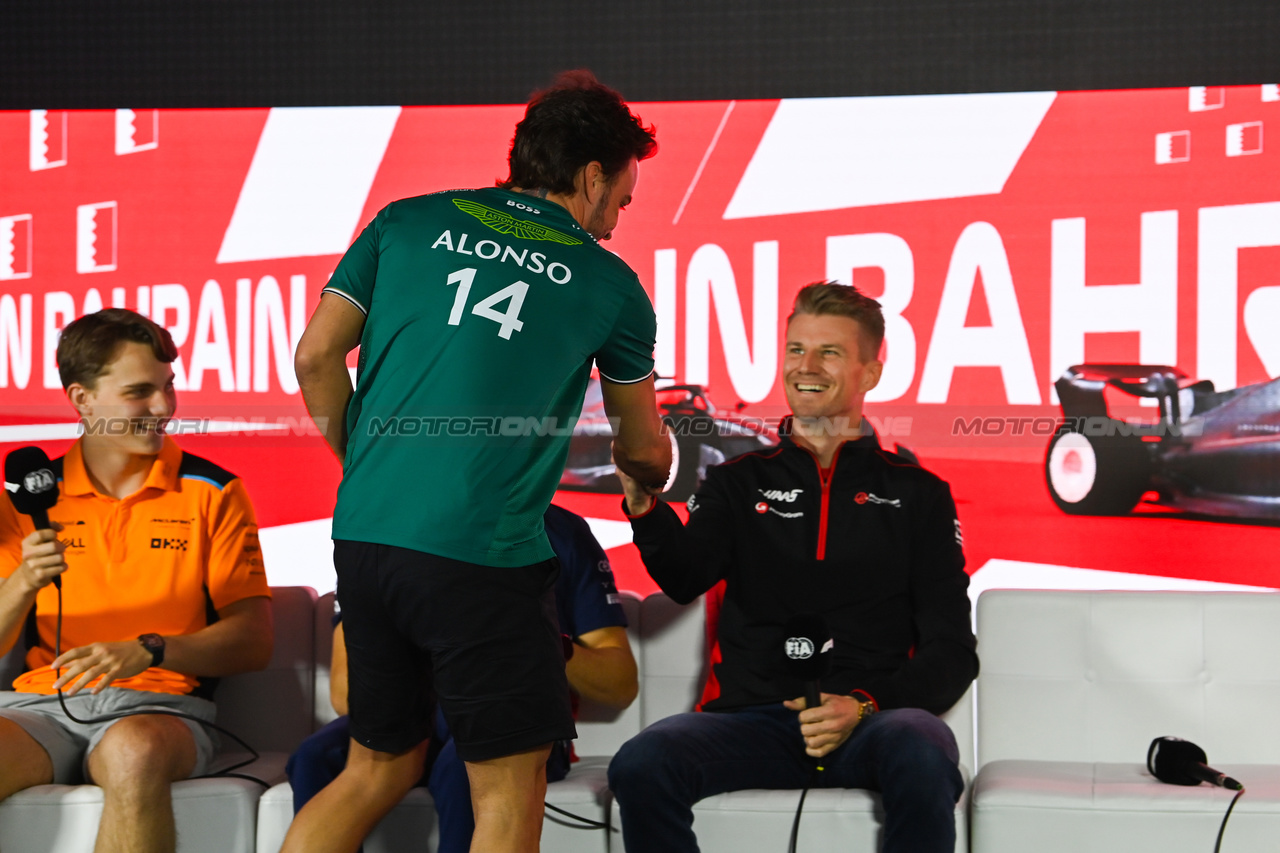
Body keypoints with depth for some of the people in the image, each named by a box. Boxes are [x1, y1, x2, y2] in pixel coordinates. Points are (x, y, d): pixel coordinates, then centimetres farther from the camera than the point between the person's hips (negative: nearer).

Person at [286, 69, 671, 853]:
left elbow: (317, 357, 5)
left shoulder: (409, 222, 12)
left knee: (379, 768, 19)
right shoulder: (607, 282, 8)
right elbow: (642, 449, 21)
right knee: (510, 789, 7)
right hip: (482, 550, -5)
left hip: (365, 532, 5)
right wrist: (654, 480, 44)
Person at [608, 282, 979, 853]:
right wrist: (642, 501, -21)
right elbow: (686, 580, 0)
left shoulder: (916, 493, 16)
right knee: (641, 764, -29)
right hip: (752, 716, 1)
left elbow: (951, 651, 9)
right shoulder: (739, 483, 19)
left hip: (871, 724, -1)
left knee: (923, 757, -37)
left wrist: (864, 705, -10)